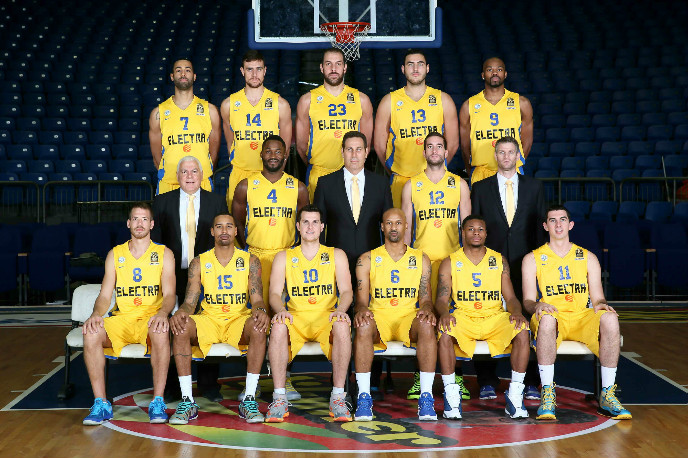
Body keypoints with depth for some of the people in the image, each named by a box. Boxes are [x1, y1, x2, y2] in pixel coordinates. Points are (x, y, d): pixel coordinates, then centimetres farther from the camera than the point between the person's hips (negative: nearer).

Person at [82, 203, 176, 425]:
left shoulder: (164, 254, 8)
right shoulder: (115, 254, 13)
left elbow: (169, 294, -2)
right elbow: (105, 294, 7)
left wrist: (162, 313, -24)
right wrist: (96, 314, -15)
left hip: (151, 319, -2)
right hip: (121, 318, 2)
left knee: (161, 332, -37)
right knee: (91, 334, -28)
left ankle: (158, 402, -29)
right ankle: (101, 403, -21)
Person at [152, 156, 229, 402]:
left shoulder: (216, 202, 7)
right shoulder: (162, 202, 7)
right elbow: (155, 239, 6)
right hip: (174, 276, 0)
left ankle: (209, 384, 16)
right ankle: (172, 387, 14)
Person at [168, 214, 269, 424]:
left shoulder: (250, 261, 7)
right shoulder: (199, 263, 9)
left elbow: (257, 299, 0)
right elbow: (190, 301, 3)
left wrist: (260, 311, -26)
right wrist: (181, 312, -22)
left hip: (239, 320, -1)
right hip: (208, 320, 1)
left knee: (258, 327, -36)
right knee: (180, 327, -31)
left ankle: (249, 399, -30)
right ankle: (187, 401, -28)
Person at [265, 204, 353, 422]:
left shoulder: (336, 255, 14)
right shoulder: (283, 257, 14)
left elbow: (346, 291, 3)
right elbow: (274, 293, 3)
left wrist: (340, 310, -20)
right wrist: (280, 310, -20)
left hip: (326, 318, 0)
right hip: (295, 318, 0)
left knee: (342, 326, -35)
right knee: (278, 326, -34)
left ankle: (338, 397, -28)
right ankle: (280, 398, -29)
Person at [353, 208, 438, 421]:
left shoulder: (421, 259, 13)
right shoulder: (367, 259, 10)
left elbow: (425, 298, 9)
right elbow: (361, 298, 4)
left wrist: (427, 309, -16)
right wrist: (361, 309, -21)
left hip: (409, 316, 1)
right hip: (378, 316, 0)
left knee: (427, 325, -35)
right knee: (364, 325, -37)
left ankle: (426, 396, -32)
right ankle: (364, 395, -32)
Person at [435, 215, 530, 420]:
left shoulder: (499, 261, 13)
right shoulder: (450, 262, 8)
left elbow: (510, 297, 9)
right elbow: (441, 299, 1)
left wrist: (516, 312, -15)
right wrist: (444, 313, -22)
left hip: (495, 318, 1)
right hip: (463, 318, -1)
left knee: (522, 331, -29)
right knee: (445, 332, -34)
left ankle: (515, 394, -19)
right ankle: (451, 392, -22)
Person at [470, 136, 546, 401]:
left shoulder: (534, 187, 10)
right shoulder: (481, 188, 8)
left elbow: (541, 226, 9)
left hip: (525, 265, 0)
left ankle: (530, 383, 9)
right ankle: (487, 383, 8)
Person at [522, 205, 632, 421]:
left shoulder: (588, 258, 17)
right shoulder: (532, 259, 11)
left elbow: (597, 297, 12)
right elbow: (528, 300, 4)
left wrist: (600, 305, -13)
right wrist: (537, 306, -20)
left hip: (583, 317, 2)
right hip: (551, 317, -2)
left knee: (610, 319, -32)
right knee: (547, 319, -39)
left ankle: (607, 396, -24)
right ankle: (548, 394, -31)